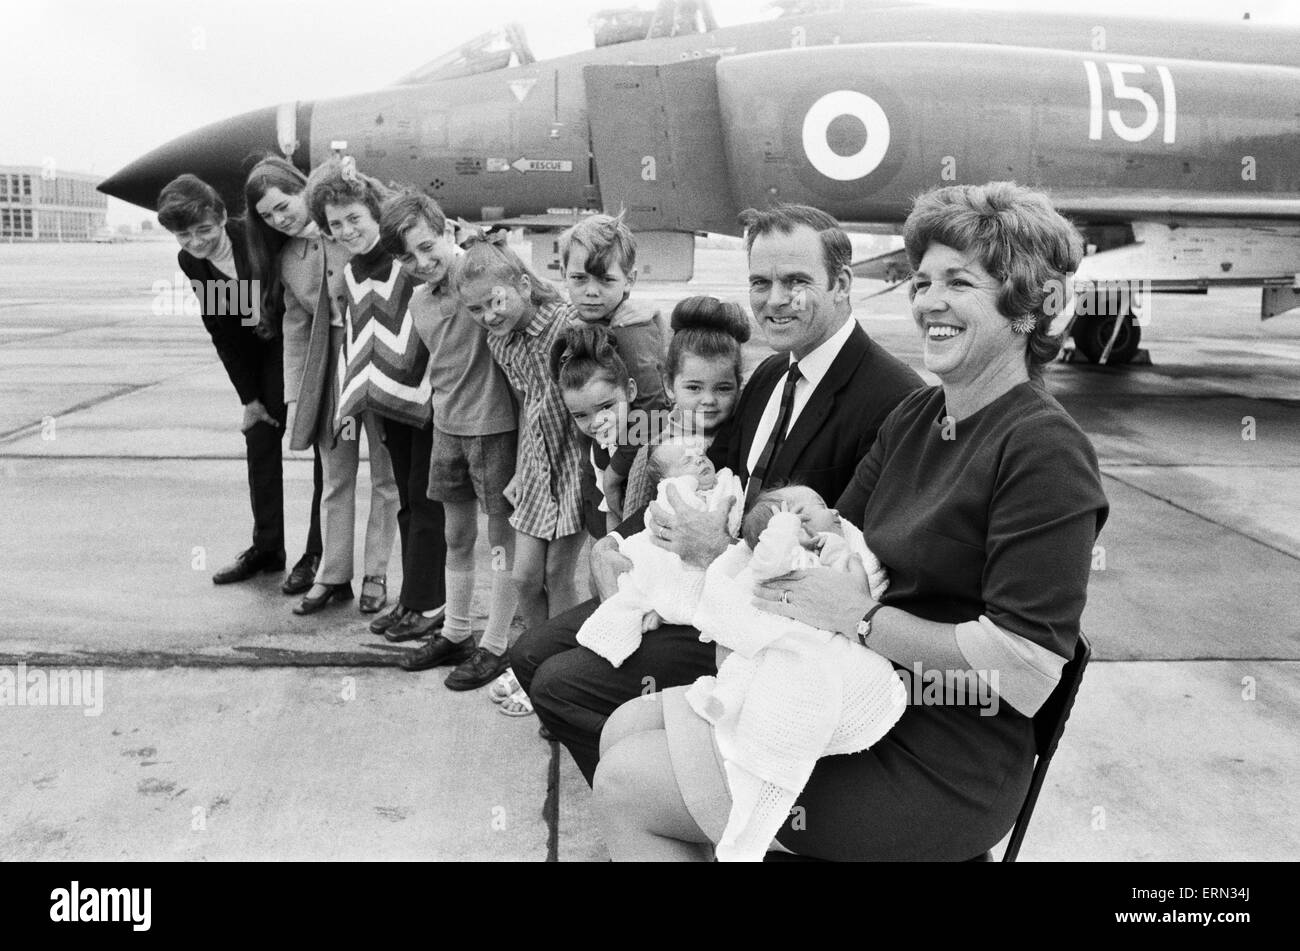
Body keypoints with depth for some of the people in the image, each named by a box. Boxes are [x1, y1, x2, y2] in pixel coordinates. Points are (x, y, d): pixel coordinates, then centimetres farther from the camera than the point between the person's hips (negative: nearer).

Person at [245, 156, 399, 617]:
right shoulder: (286, 257, 9)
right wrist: (293, 395, 7)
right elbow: (295, 327, 12)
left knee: (385, 475, 6)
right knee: (336, 478, 10)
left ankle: (376, 575, 18)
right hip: (326, 370, 5)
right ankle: (332, 575, 20)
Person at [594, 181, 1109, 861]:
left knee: (623, 786, -10)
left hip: (942, 769, -8)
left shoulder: (1045, 449, -18)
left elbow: (1027, 668, -23)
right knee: (624, 730, 4)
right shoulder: (914, 417, 9)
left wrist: (860, 619, -19)